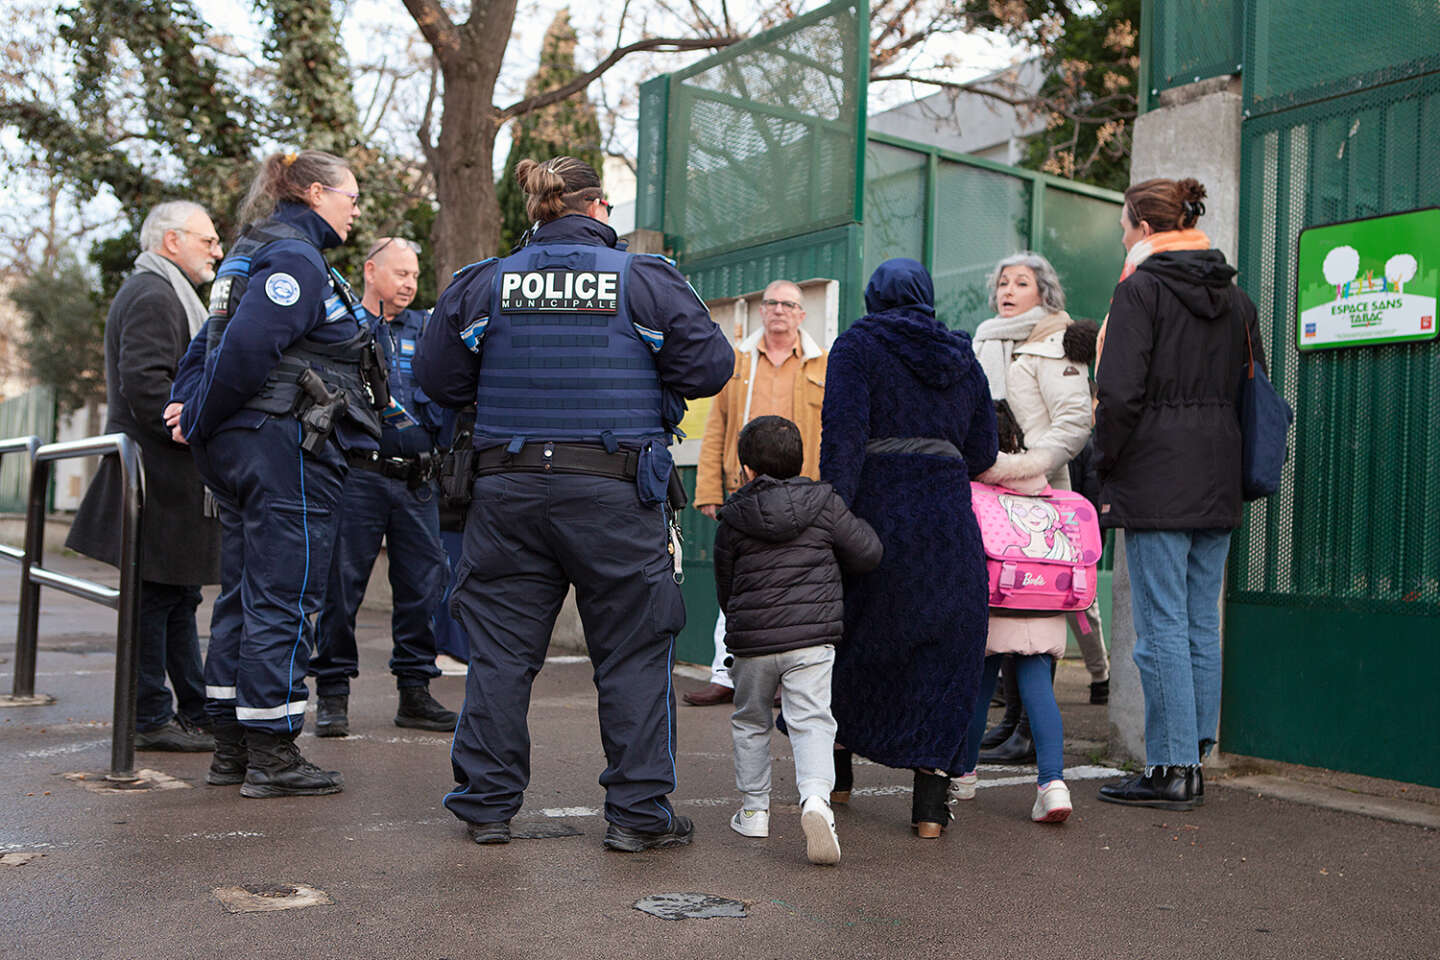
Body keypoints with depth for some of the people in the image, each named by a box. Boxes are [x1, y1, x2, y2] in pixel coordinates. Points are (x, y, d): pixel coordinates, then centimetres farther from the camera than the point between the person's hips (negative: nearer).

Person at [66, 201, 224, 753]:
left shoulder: (167, 295, 23)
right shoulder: (153, 297, -12)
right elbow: (145, 385, -23)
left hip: (171, 477, 11)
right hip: (158, 479, -11)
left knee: (179, 595, 13)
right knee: (155, 597, -4)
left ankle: (198, 713, 19)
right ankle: (151, 720, 4)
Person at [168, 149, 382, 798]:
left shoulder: (257, 252, 21)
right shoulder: (297, 258, -12)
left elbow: (209, 343, 18)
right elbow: (246, 346, -23)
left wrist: (190, 411, 6)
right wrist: (199, 422, -12)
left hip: (238, 451, 10)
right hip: (285, 447, -10)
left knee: (243, 595, 13)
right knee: (282, 599, -5)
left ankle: (231, 746, 21)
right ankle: (271, 756, 0)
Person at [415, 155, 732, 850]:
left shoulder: (484, 284, 5)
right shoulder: (644, 280, -1)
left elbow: (436, 378, 8)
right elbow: (710, 366, -1)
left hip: (508, 491, 3)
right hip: (615, 494, -2)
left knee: (500, 648, 12)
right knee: (633, 653, 7)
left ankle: (487, 805, 18)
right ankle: (638, 813, 11)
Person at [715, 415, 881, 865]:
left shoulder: (731, 524, 3)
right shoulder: (824, 504, 1)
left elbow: (726, 592, 10)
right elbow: (868, 554, 3)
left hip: (751, 642, 1)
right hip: (812, 639, -1)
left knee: (749, 722, 19)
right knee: (812, 722, -3)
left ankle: (753, 810, 23)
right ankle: (815, 798, -28)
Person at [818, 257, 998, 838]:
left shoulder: (858, 346, 0)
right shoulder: (963, 360, 13)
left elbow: (843, 437, -12)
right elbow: (981, 455, 10)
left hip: (878, 514, -2)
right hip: (949, 523, 3)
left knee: (848, 641, 17)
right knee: (942, 658, 8)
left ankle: (836, 771, 31)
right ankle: (930, 804, 3)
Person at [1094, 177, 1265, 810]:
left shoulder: (1140, 289, -7)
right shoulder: (1235, 297, 14)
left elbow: (1121, 393, -16)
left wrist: (1106, 470, -6)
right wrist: (1229, 466, 19)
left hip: (1156, 477, -7)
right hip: (1218, 479, 7)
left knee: (1162, 626, -4)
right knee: (1203, 624, 11)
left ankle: (1170, 769, 0)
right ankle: (1194, 761, 17)